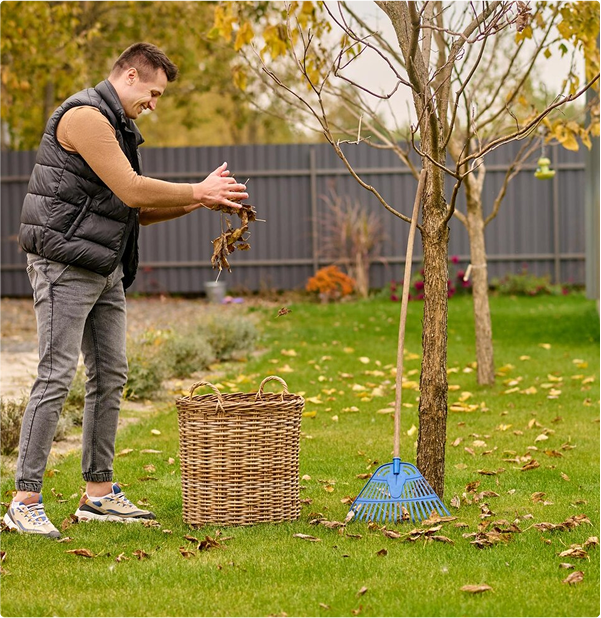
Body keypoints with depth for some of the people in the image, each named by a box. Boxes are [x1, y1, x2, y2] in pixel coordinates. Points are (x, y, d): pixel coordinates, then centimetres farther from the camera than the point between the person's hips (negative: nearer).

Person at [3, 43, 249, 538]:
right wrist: (199, 192, -8)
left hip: (105, 270, 10)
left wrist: (199, 201, 7)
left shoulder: (117, 126, 18)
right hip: (66, 264, -10)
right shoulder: (84, 116, -14)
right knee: (57, 376, -12)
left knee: (110, 377, 10)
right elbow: (132, 191, -19)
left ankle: (99, 493, 17)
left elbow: (134, 211, 18)